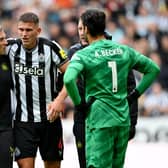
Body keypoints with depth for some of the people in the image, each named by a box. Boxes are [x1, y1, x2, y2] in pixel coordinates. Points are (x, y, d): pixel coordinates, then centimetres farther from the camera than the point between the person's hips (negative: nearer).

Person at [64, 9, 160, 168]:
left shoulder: (83, 55, -8)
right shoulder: (124, 51, 8)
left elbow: (68, 79, -26)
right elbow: (153, 69, 15)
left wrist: (78, 104, -12)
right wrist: (135, 94, 15)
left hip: (99, 121, -5)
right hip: (123, 119, 5)